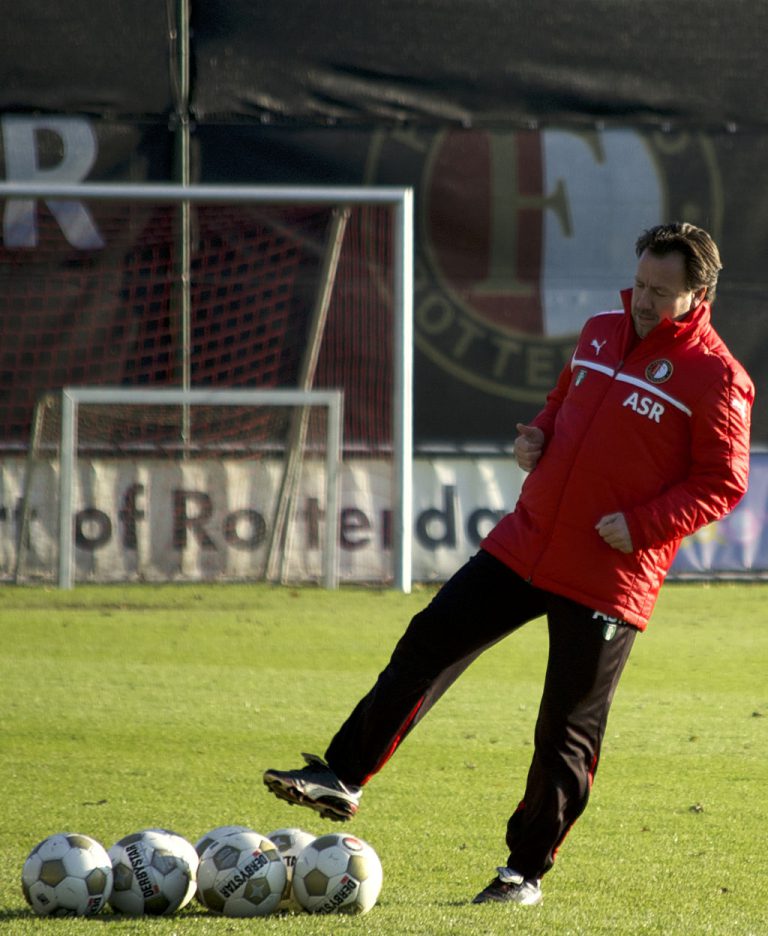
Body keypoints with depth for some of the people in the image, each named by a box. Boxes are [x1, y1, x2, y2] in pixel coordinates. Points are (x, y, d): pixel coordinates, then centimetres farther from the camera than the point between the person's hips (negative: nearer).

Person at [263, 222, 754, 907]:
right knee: (427, 646, 0)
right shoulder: (601, 333, 11)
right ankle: (344, 779, 5)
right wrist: (537, 438, 4)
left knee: (567, 733, 1)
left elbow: (723, 483, -10)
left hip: (609, 582, -6)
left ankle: (527, 872, 13)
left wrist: (643, 525, -19)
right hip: (524, 544, 6)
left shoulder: (715, 377, -10)